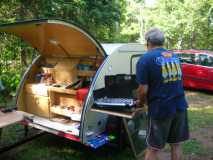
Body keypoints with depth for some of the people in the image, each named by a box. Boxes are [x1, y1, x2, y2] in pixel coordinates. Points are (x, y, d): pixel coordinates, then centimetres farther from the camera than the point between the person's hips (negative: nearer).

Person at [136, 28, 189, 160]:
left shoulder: (145, 59, -10)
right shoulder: (175, 57, 12)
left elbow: (143, 90, -15)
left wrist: (141, 102, 6)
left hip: (160, 109, -6)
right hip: (180, 106, 6)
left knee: (153, 148, 7)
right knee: (176, 144, 19)